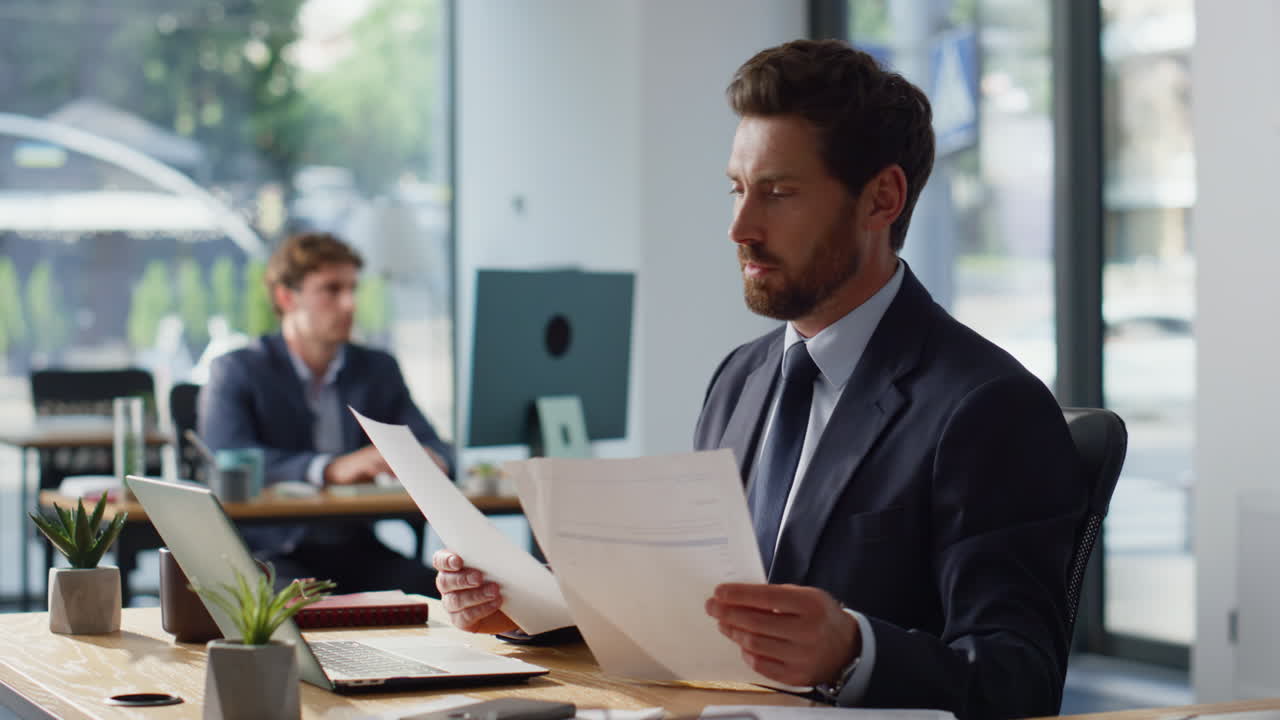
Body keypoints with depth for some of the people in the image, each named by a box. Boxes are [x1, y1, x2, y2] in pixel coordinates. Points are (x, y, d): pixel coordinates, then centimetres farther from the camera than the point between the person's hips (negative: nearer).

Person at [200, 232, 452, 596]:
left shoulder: (379, 370, 16)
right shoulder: (237, 371, 0)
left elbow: (434, 446, 10)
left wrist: (430, 459, -18)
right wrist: (330, 469, -33)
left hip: (356, 552, 5)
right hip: (271, 552, -5)